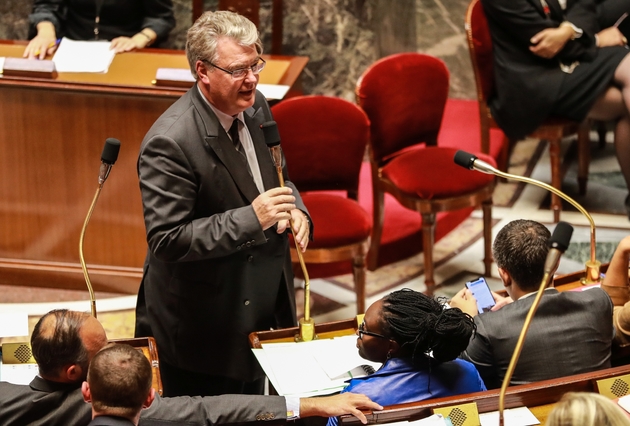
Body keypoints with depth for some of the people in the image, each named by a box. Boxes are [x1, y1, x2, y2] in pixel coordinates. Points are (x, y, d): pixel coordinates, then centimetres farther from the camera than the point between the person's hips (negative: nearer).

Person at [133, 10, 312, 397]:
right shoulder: (170, 143, -27)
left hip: (259, 307, 8)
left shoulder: (254, 107, -2)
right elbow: (166, 241, -28)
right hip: (203, 327, -7)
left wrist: (294, 208, -9)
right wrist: (251, 218, -34)